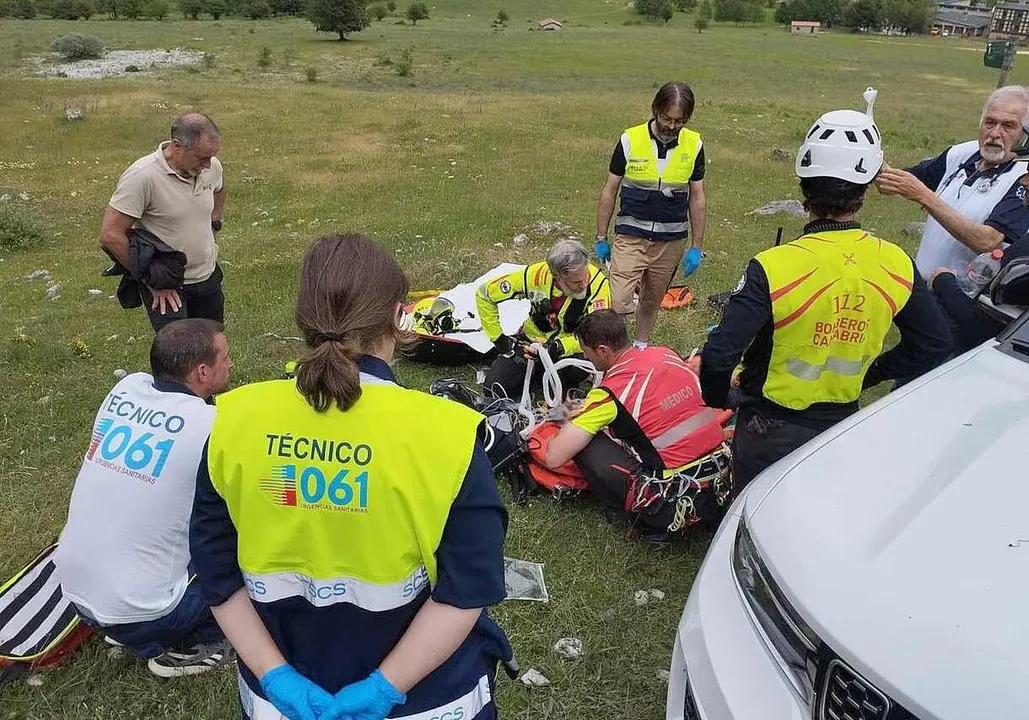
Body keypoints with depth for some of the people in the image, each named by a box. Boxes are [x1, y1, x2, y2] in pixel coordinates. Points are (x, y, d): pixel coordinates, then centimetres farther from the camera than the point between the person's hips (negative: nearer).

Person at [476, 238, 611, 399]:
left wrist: (558, 347, -40)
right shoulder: (535, 275, -21)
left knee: (577, 369, -37)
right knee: (494, 388, -14)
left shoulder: (597, 282, -25)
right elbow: (484, 294, -9)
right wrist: (500, 340, -9)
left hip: (570, 345, -1)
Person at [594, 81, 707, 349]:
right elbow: (609, 192, 2)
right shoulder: (630, 140, -7)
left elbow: (697, 198, 7)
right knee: (618, 304, -14)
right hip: (630, 236, -2)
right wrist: (601, 238, 3)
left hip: (672, 241, 2)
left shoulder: (694, 145, -1)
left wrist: (696, 247, 5)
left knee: (652, 301, 16)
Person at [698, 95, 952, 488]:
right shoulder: (896, 265, -10)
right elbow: (934, 344, 2)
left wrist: (718, 397, -6)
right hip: (842, 431, 4)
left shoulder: (774, 267, -26)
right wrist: (866, 375, 11)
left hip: (771, 430, -4)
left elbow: (720, 355, -27)